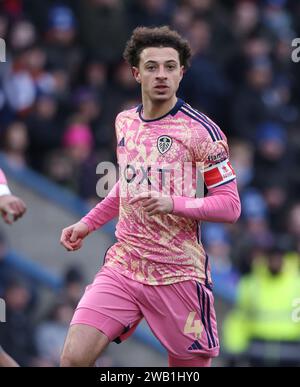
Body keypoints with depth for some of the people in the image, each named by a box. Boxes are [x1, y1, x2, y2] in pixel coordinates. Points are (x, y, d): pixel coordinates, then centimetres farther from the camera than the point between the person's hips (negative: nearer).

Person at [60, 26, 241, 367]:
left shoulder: (201, 130, -8)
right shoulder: (124, 122, 10)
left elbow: (230, 205, -10)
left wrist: (173, 204, -24)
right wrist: (87, 224, 22)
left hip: (177, 274, -4)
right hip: (123, 264, 4)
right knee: (73, 357, -12)